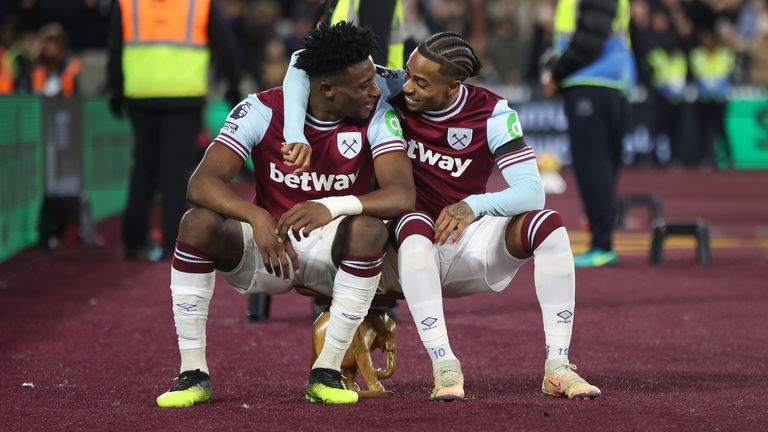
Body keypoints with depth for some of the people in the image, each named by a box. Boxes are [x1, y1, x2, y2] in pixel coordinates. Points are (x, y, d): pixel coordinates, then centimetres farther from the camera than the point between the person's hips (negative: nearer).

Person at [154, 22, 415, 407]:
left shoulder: (377, 116, -13)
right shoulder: (264, 109, -14)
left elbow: (403, 195, -27)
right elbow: (201, 183, -23)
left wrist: (332, 207, -45)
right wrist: (257, 217, -42)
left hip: (332, 247, 0)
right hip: (267, 244, 0)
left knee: (369, 228, -34)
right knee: (198, 222, -29)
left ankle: (327, 372, -23)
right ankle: (193, 373, -19)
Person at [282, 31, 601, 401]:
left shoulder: (491, 113, -10)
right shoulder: (393, 90, -10)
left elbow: (531, 190, -19)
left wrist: (472, 206, -37)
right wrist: (295, 134, -29)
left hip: (468, 244, 1)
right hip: (407, 254, -1)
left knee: (548, 224, -24)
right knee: (416, 225, -37)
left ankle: (557, 367, -24)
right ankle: (444, 366, -41)